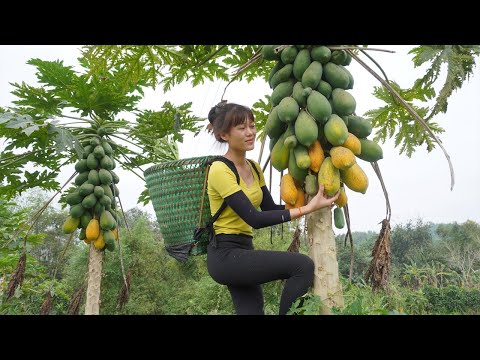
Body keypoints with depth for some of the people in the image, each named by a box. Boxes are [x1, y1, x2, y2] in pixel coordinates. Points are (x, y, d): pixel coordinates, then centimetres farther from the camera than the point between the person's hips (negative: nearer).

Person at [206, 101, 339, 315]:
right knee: (303, 265, -20)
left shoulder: (253, 168, 11)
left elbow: (270, 208, 12)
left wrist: (307, 203, -1)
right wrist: (306, 209, -25)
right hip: (226, 254, -9)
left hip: (241, 251, 9)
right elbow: (254, 219, -24)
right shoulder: (220, 170, -17)